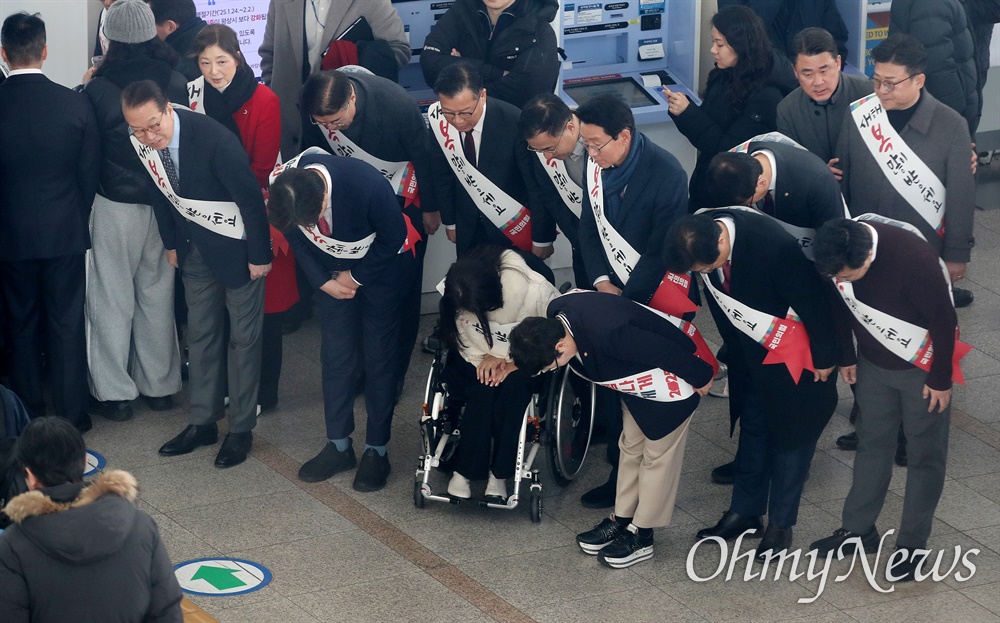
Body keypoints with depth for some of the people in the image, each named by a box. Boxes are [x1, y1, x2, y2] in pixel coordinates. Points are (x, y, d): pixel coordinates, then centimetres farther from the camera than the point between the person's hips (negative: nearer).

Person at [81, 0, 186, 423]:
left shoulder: (98, 88, -16)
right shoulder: (177, 83, -7)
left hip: (115, 205, -3)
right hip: (166, 205, 3)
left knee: (112, 298, 8)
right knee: (157, 295, 17)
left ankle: (114, 392, 13)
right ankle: (159, 384, 26)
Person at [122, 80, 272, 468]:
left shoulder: (213, 138, -33)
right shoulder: (140, 144, -14)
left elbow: (250, 197, -23)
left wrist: (259, 256, -16)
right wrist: (171, 244, 11)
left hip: (236, 243, -6)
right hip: (195, 244, 6)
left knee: (243, 335, 5)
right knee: (200, 333, 13)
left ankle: (241, 428, 14)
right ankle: (202, 423, 24)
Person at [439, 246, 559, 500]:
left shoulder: (536, 291, -31)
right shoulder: (452, 294, -23)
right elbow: (460, 337, -10)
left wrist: (517, 364, -27)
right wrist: (485, 358, -25)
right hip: (479, 358, 1)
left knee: (513, 386, -33)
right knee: (483, 390, -30)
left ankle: (499, 475, -24)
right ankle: (464, 471, -18)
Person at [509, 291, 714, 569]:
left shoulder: (608, 334, -43)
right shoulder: (555, 314, -20)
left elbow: (667, 352, -30)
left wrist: (700, 378, -16)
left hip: (670, 385, -8)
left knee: (658, 456, 6)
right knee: (631, 447, 19)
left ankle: (641, 535, 17)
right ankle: (622, 520, 33)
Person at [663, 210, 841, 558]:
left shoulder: (775, 246, -37)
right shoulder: (698, 236, -18)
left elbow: (812, 302, -24)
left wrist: (825, 358, -13)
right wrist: (733, 347, 12)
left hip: (795, 353, -6)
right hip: (750, 351, 6)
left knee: (791, 434, 6)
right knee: (752, 428, 15)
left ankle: (781, 523, 17)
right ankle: (745, 512, 27)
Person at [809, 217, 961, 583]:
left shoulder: (912, 257, -36)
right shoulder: (837, 253, -19)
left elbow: (943, 319, -24)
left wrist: (940, 378, -15)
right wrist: (845, 356, 8)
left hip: (922, 367, -5)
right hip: (874, 362, 5)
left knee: (925, 454, 5)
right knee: (871, 443, 15)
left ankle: (912, 545, 14)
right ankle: (858, 529, 27)